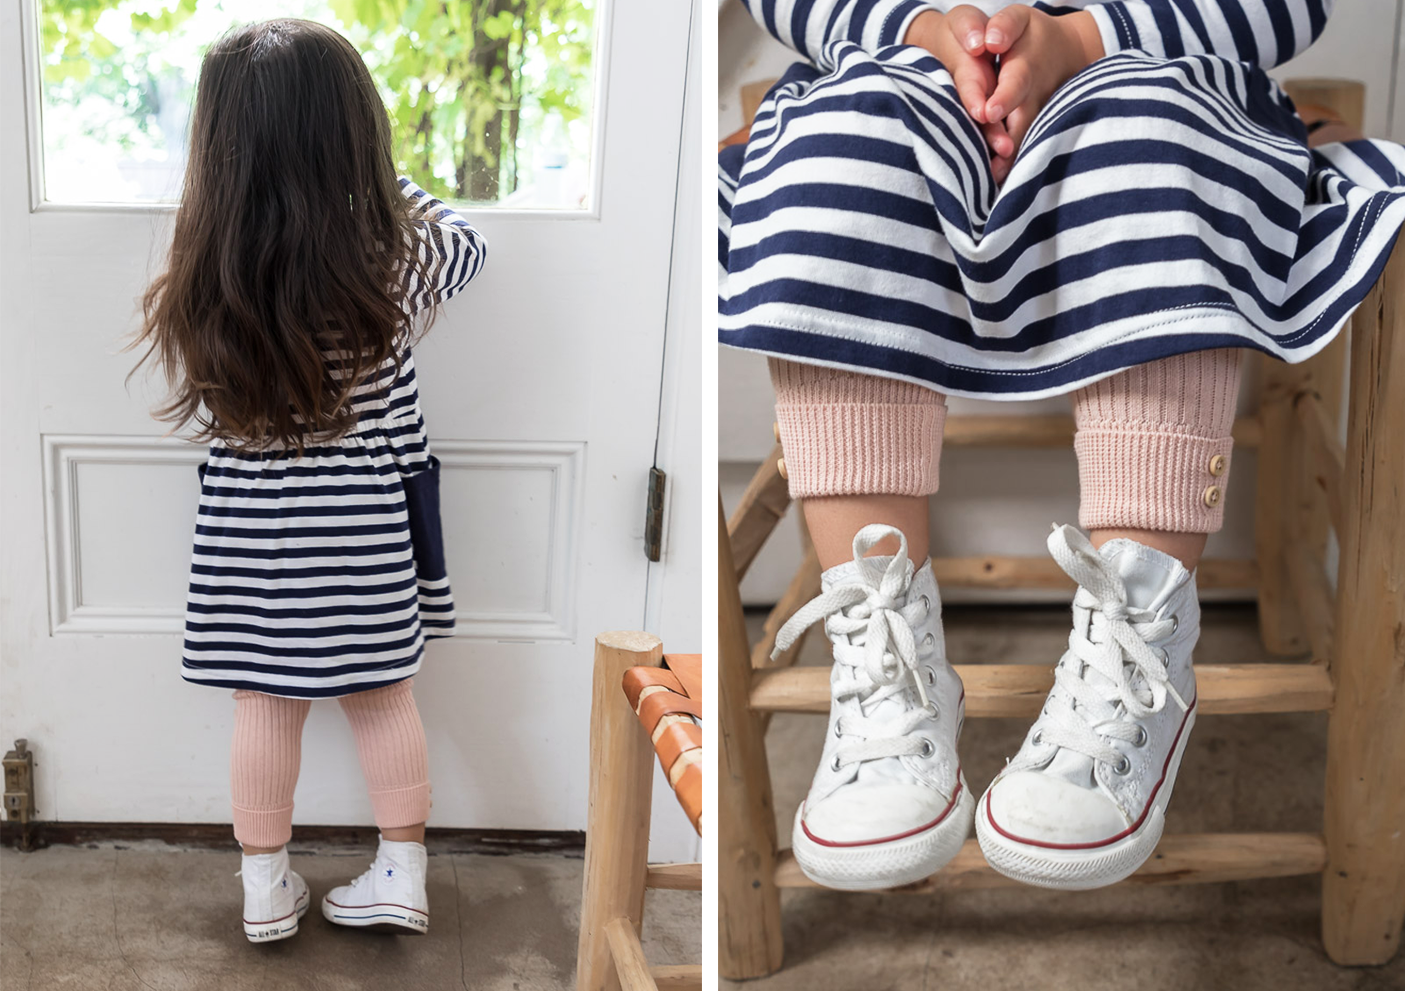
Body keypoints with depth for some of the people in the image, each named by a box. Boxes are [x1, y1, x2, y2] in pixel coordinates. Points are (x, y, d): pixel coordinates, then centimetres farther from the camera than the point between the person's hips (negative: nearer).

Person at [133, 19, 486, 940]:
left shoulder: (200, 284, -15)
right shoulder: (394, 267, -17)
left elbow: (193, 407, 3)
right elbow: (465, 237, 5)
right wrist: (371, 176, 16)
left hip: (249, 528, 1)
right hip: (366, 527, 0)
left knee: (264, 708, 14)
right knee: (383, 695, 16)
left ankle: (267, 887, 28)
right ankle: (402, 873, 27)